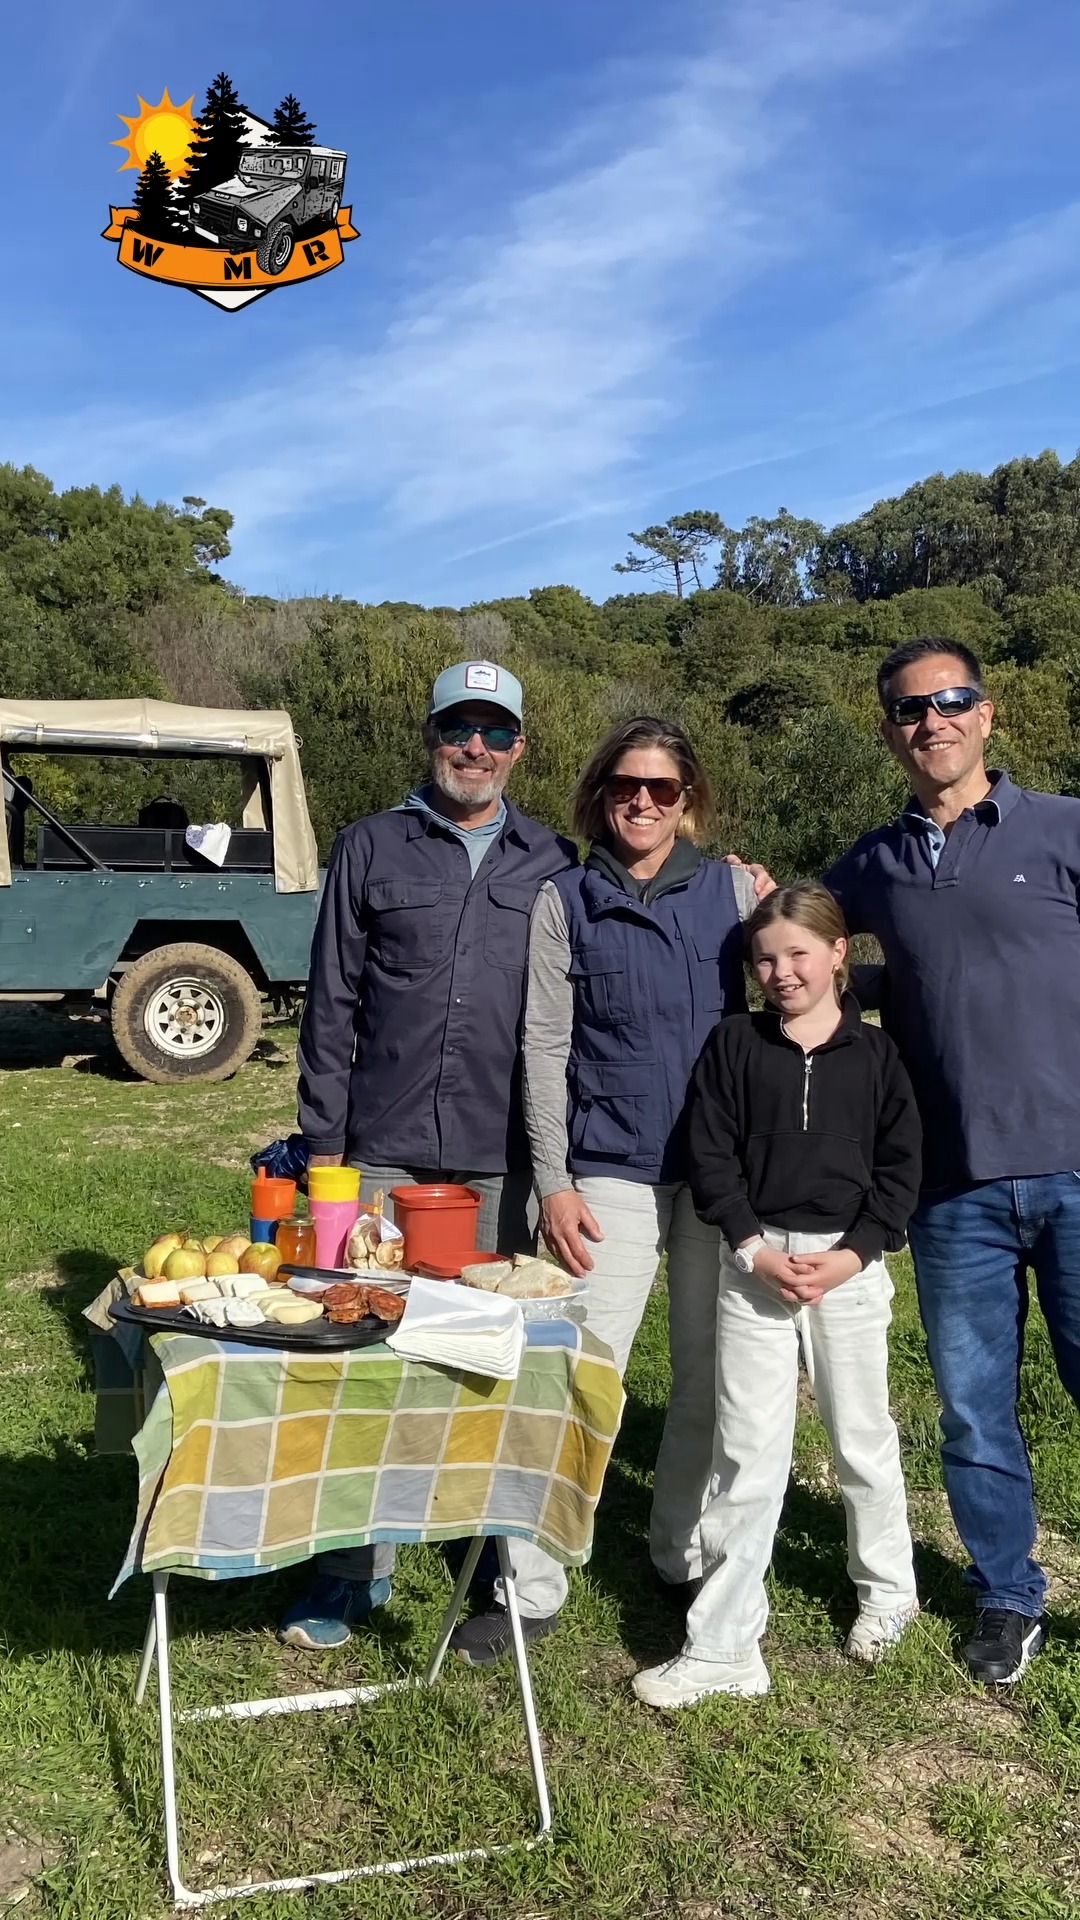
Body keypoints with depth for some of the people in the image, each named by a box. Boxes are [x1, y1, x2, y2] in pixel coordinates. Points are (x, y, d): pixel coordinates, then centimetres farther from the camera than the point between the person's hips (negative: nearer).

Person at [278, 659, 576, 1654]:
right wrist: (324, 1138, 0)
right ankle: (356, 1569, 19)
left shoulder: (552, 862, 8)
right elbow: (332, 1004, 3)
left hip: (506, 1159, 1)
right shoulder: (373, 848, 5)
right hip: (387, 1153, 0)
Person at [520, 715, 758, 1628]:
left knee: (711, 1375, 11)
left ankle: (688, 1553, 31)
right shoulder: (565, 901, 2)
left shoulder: (736, 888, 6)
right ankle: (533, 1580, 14)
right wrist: (553, 1182, -4)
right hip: (613, 1169, -2)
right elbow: (544, 1048, 0)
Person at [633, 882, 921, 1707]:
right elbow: (710, 1155, -2)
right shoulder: (734, 1044, 1)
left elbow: (901, 1167, 0)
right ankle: (723, 1645, 11)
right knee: (748, 1454, 2)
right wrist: (754, 1247, -12)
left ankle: (887, 1591, 40)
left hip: (850, 1264, 0)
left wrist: (852, 1254, -10)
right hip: (754, 1261, 0)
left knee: (863, 1439, 15)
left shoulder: (874, 1052, 0)